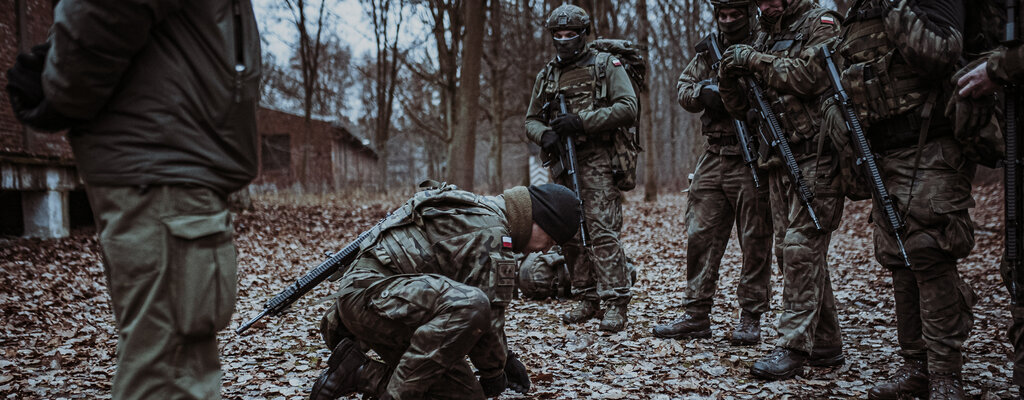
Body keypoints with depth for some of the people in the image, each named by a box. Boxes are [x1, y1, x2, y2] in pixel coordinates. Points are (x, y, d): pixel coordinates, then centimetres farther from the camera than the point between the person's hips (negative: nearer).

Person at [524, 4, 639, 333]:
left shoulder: (605, 65, 2)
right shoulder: (546, 75, 17)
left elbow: (627, 107, -9)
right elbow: (531, 120, 18)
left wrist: (582, 121, -16)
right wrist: (545, 135, -6)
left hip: (597, 161, -6)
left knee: (602, 231, -13)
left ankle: (615, 303, -11)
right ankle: (587, 299, 15)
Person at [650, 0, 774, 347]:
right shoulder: (709, 50, 15)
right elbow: (683, 88, 12)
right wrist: (704, 92, -9)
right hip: (713, 160, 5)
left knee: (755, 241, 1)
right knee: (700, 236, 6)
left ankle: (750, 318, 11)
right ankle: (696, 315, 14)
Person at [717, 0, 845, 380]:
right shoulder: (764, 36, 18)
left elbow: (811, 75, -19)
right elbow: (743, 108, 16)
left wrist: (755, 59, -15)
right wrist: (730, 77, -4)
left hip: (815, 157, -8)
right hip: (780, 160, 8)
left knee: (801, 247, -12)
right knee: (790, 251, 8)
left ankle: (793, 347, -9)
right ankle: (825, 345, 16)